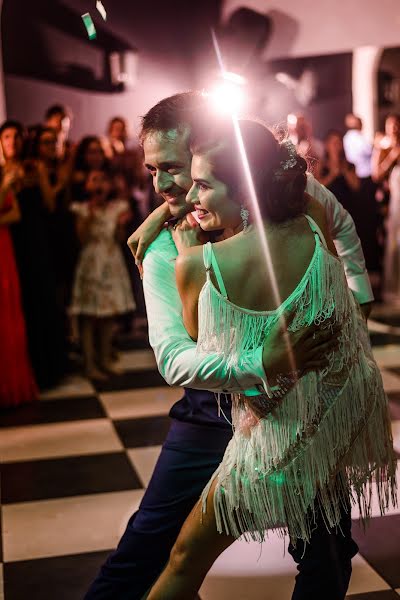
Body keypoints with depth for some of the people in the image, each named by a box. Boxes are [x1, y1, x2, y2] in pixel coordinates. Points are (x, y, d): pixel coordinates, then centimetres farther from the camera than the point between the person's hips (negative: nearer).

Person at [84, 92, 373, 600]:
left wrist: (358, 290, 12)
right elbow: (172, 359, -27)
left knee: (327, 553, 12)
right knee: (146, 544, 2)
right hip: (218, 403, -1)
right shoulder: (165, 251, -15)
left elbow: (342, 225, 14)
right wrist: (261, 364, -41)